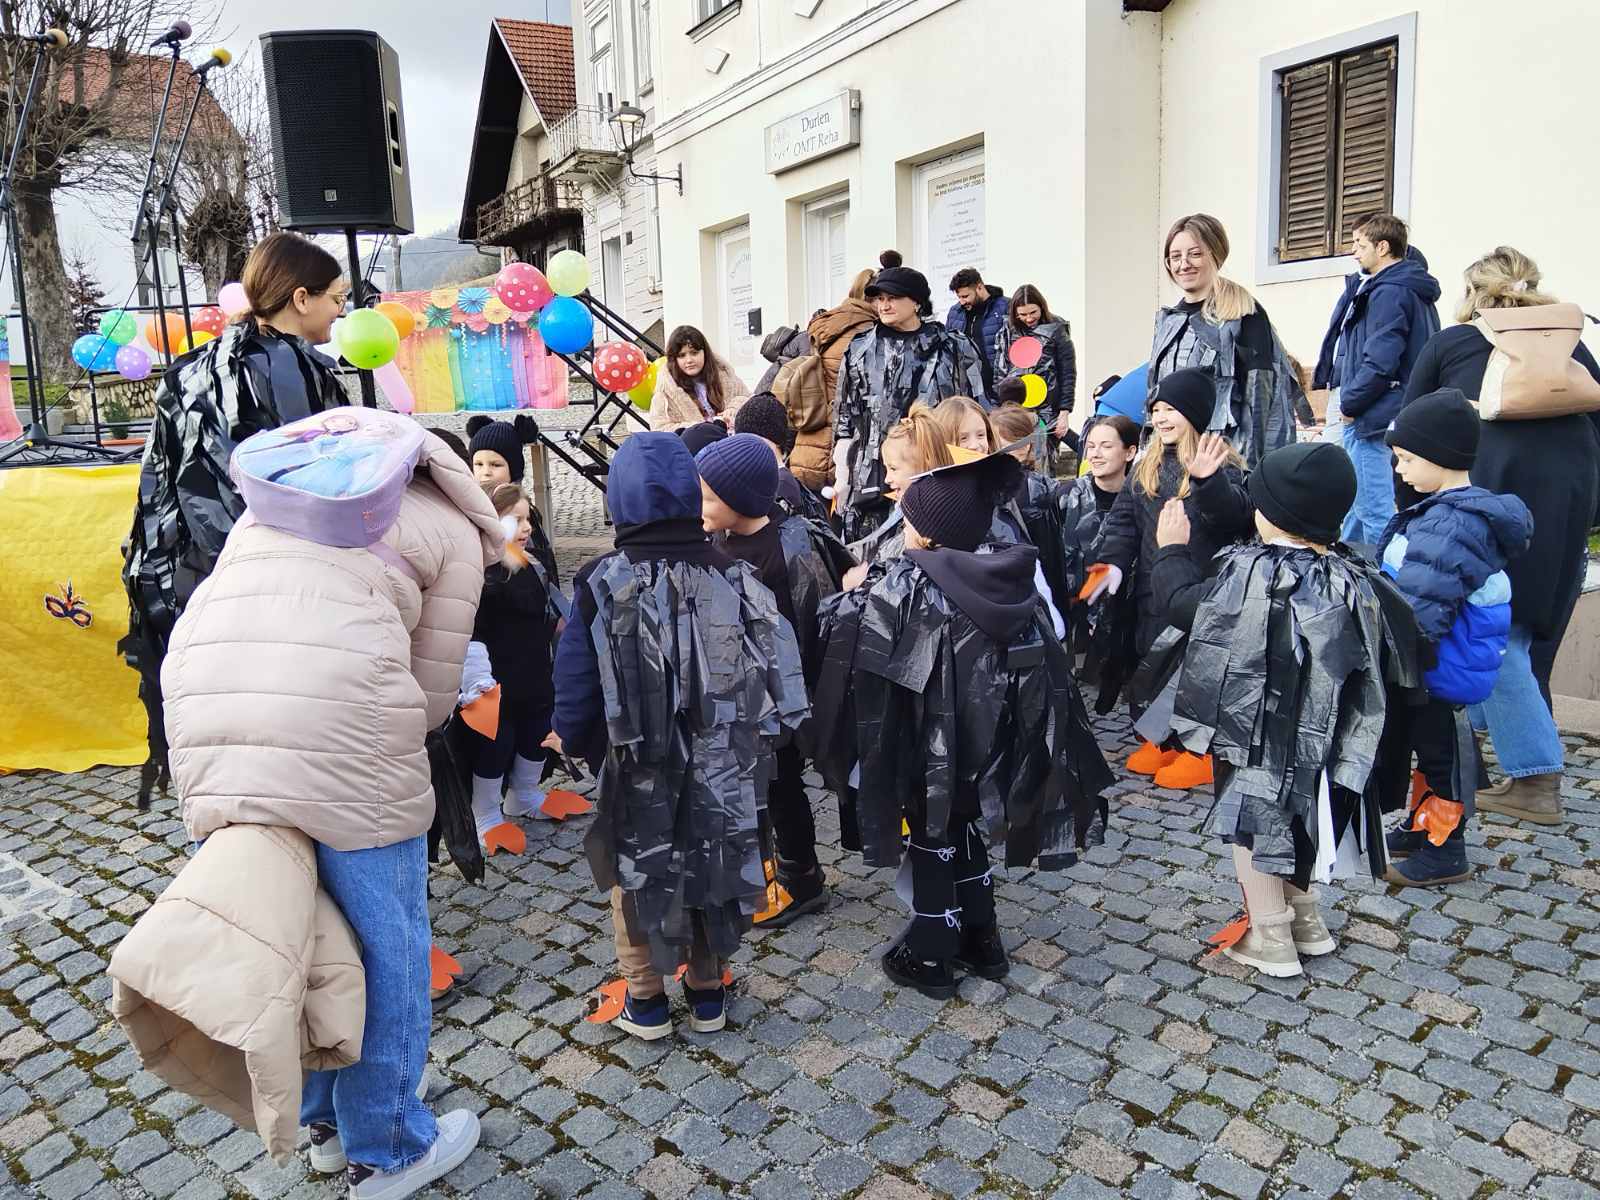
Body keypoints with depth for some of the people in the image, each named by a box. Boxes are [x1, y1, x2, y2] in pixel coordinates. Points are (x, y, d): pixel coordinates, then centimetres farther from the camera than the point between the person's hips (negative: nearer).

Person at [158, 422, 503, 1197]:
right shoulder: (455, 531, 15)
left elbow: (238, 619, 20)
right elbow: (431, 690, 7)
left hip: (204, 704, 7)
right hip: (334, 719, -6)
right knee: (384, 942, 12)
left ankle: (324, 1122, 40)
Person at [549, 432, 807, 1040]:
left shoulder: (602, 584, -18)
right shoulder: (733, 576, -10)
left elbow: (578, 693, -15)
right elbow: (778, 676, -7)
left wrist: (572, 739, 6)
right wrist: (742, 741, 9)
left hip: (639, 773, -2)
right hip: (723, 771, 3)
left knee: (636, 873, 20)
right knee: (711, 864, 23)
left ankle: (646, 1000, 35)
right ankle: (708, 991, 38)